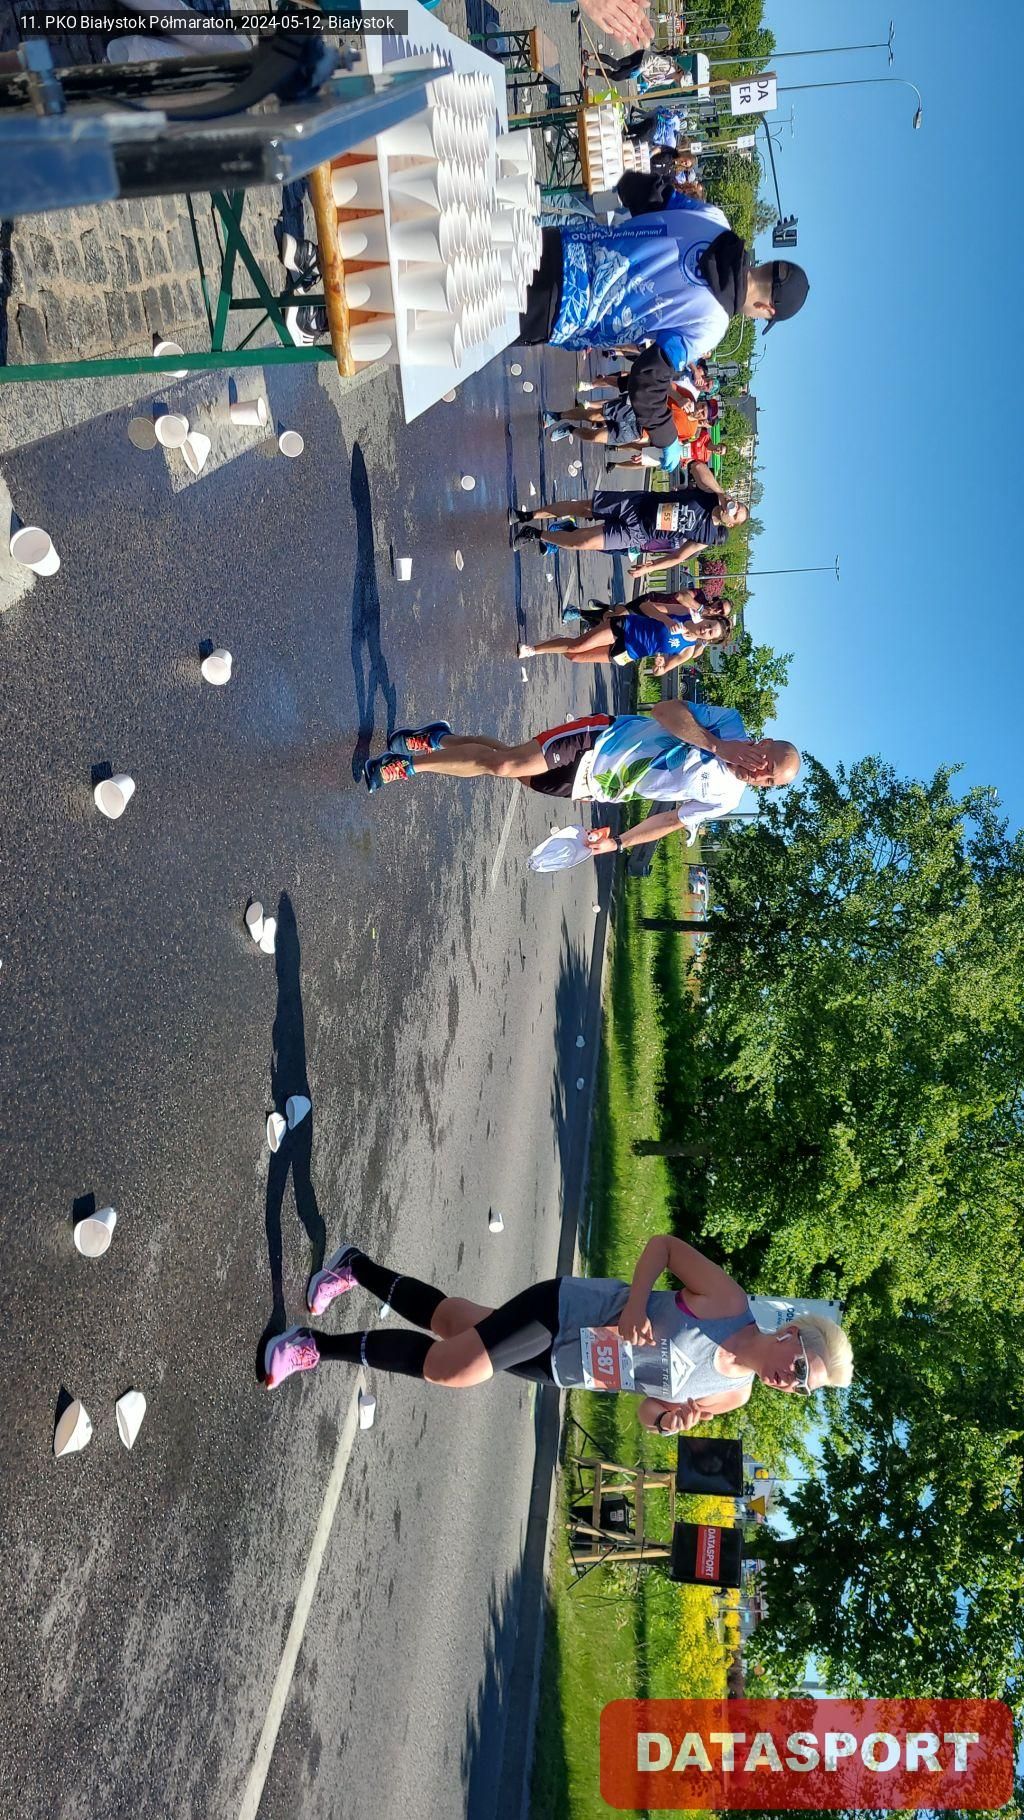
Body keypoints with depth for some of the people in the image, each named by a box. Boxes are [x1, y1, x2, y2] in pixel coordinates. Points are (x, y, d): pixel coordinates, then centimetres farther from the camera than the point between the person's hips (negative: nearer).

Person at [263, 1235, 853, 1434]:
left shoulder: (733, 1395, -1)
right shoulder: (729, 1301, -19)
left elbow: (649, 1412, 10)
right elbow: (664, 1243, -8)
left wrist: (672, 1417, -13)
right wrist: (635, 1302, -23)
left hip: (556, 1370, 6)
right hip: (561, 1309, -6)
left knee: (453, 1326, 13)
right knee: (446, 1369, -20)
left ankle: (359, 1270, 31)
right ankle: (318, 1346, -3)